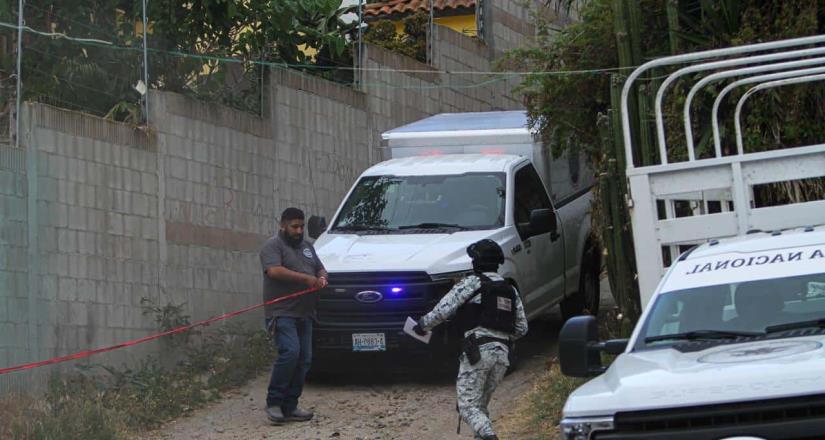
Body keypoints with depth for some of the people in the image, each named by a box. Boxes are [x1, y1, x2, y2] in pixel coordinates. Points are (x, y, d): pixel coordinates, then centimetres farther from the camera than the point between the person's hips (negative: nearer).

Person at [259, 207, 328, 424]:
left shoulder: (307, 247, 22)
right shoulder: (273, 246, -3)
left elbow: (320, 269, 29)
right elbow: (274, 271, -20)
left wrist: (322, 278, 4)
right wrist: (305, 278, -21)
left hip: (304, 314, 8)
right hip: (282, 313, -8)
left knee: (304, 359, 2)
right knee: (290, 352, -22)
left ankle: (290, 407, 6)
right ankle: (274, 403, -13)